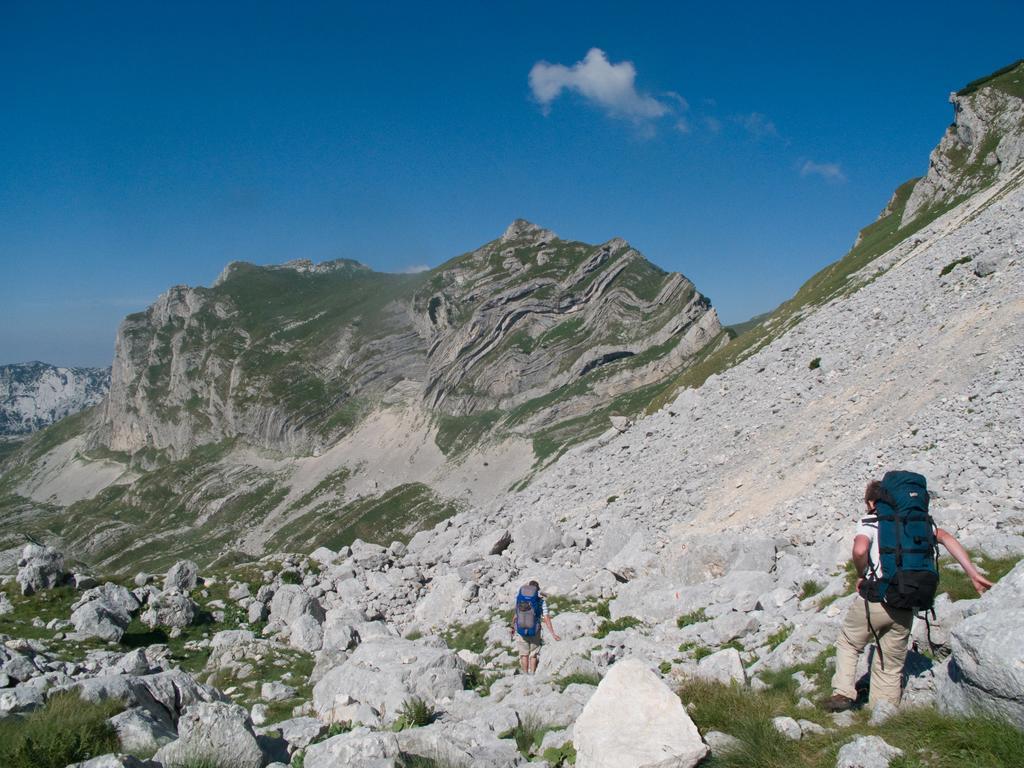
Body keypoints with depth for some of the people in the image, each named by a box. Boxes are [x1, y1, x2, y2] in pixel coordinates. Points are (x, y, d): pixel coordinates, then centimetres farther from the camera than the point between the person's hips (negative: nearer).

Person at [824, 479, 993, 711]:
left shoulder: (870, 522, -2)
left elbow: (859, 550, -22)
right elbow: (946, 538, 3)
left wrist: (862, 575, -4)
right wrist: (973, 573, 1)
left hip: (874, 599, -4)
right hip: (905, 607, 4)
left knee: (848, 643, 20)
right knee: (891, 666, 15)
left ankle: (843, 693, 8)